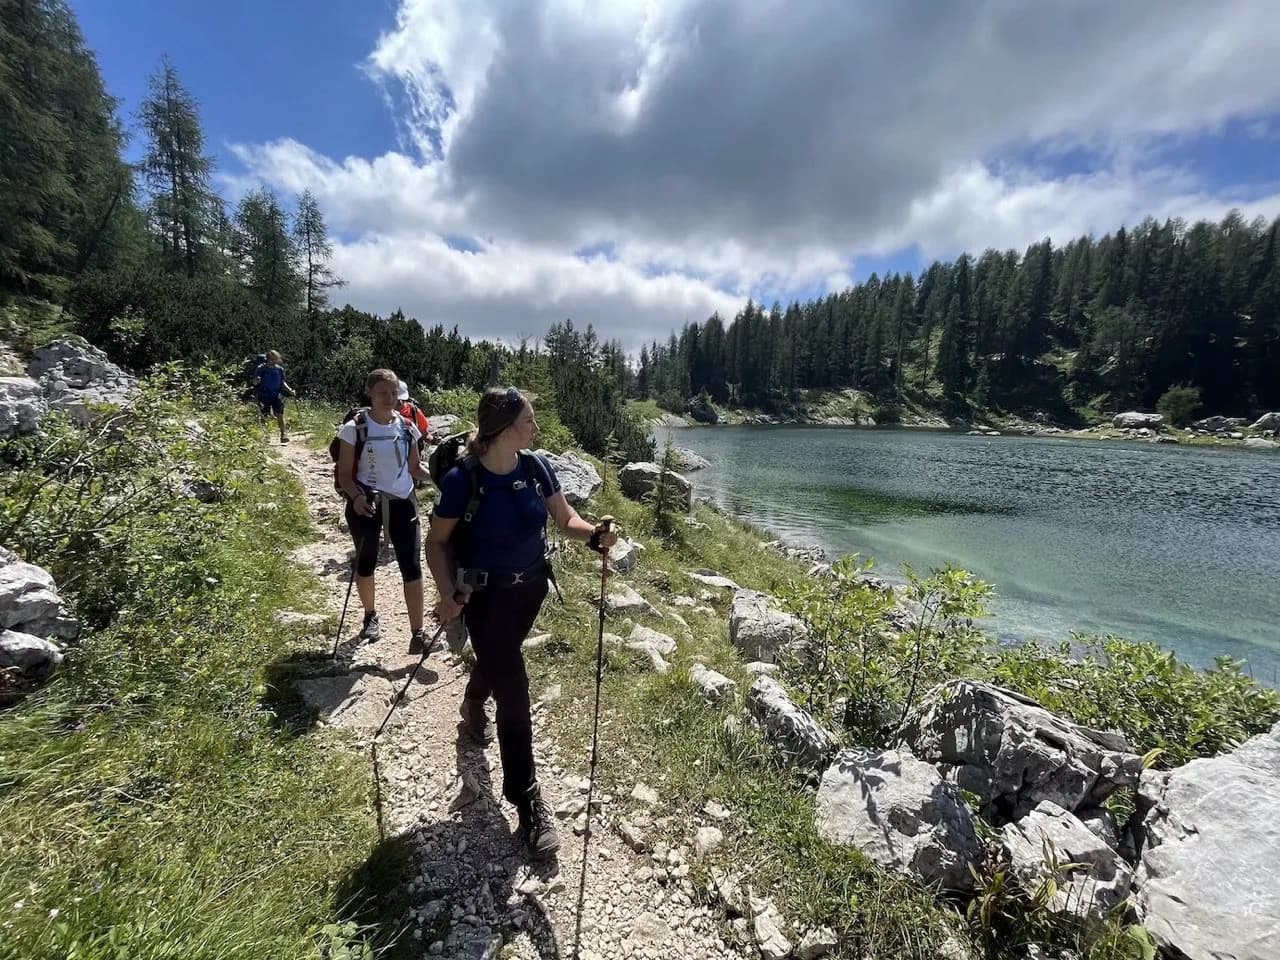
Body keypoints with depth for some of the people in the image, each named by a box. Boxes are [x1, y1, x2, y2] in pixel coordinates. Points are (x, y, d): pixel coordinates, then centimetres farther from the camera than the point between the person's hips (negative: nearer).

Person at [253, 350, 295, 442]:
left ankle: (283, 435, -4)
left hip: (277, 396, 2)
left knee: (280, 416, -6)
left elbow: (283, 383, 13)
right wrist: (256, 381, -23)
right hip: (264, 396, -2)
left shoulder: (280, 369, 5)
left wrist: (290, 390, -2)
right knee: (264, 417, 2)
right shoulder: (261, 368, -3)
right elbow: (254, 383, 1)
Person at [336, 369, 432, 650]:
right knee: (366, 563, 16)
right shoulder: (354, 428, -9)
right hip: (366, 504, -1)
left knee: (411, 566, -4)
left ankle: (418, 632, 2)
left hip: (402, 502, 2)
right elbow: (345, 474, -6)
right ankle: (371, 616, 42)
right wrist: (356, 497, -24)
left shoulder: (407, 427, -1)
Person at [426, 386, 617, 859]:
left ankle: (473, 703, 65)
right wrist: (448, 594, -23)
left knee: (498, 659, 29)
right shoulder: (463, 479, -23)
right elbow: (436, 541, -12)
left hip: (531, 587, 5)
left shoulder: (537, 468, -11)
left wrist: (595, 535, -27)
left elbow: (566, 519, -7)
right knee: (513, 689, -3)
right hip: (485, 595, -5)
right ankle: (529, 803, 14)